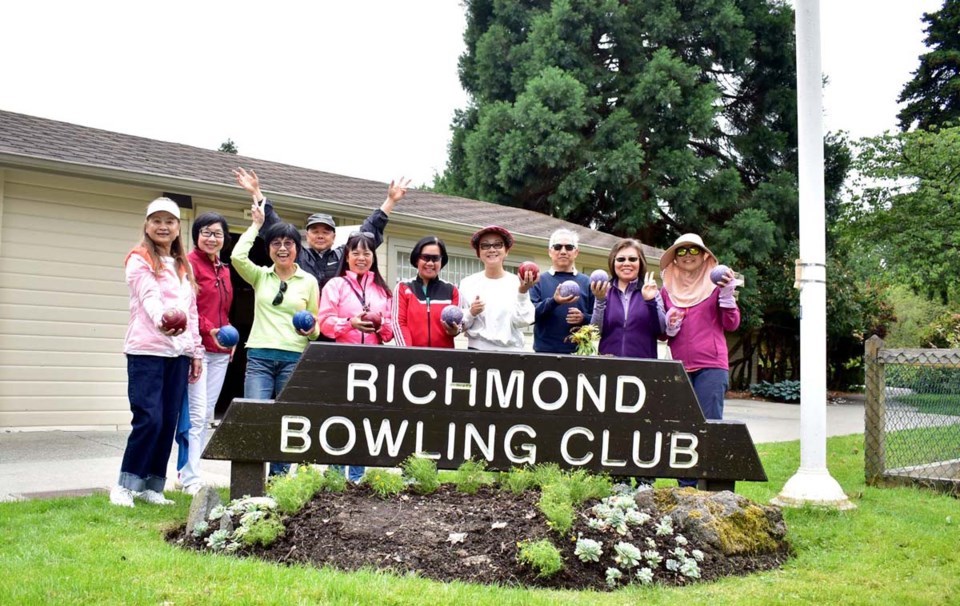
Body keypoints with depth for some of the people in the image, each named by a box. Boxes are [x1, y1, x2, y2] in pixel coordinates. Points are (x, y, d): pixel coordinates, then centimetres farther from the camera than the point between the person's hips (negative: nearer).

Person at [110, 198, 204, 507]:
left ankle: (152, 486, 13)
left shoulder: (184, 266, 20)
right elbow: (149, 298, -20)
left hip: (179, 352, 6)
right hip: (147, 351, -6)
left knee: (169, 421, 4)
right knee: (149, 419, -13)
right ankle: (124, 485, 1)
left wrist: (196, 350, 15)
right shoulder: (139, 260, -1)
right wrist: (162, 320, -40)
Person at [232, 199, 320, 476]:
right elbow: (238, 256, -8)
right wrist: (256, 224, 2)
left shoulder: (309, 281, 9)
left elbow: (316, 323, 13)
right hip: (259, 356, 0)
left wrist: (312, 329, -11)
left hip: (294, 358, 0)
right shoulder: (260, 276, 10)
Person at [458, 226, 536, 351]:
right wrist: (471, 313, -13)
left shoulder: (517, 282, 0)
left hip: (511, 350, 0)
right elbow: (461, 325, 4)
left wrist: (522, 293, -17)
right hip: (477, 349, 1)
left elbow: (522, 321, -8)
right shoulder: (468, 283, 3)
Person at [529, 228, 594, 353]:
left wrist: (584, 318, -14)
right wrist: (553, 302, -20)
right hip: (545, 351, -1)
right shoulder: (539, 281, 7)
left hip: (579, 352, 1)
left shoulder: (586, 282, 9)